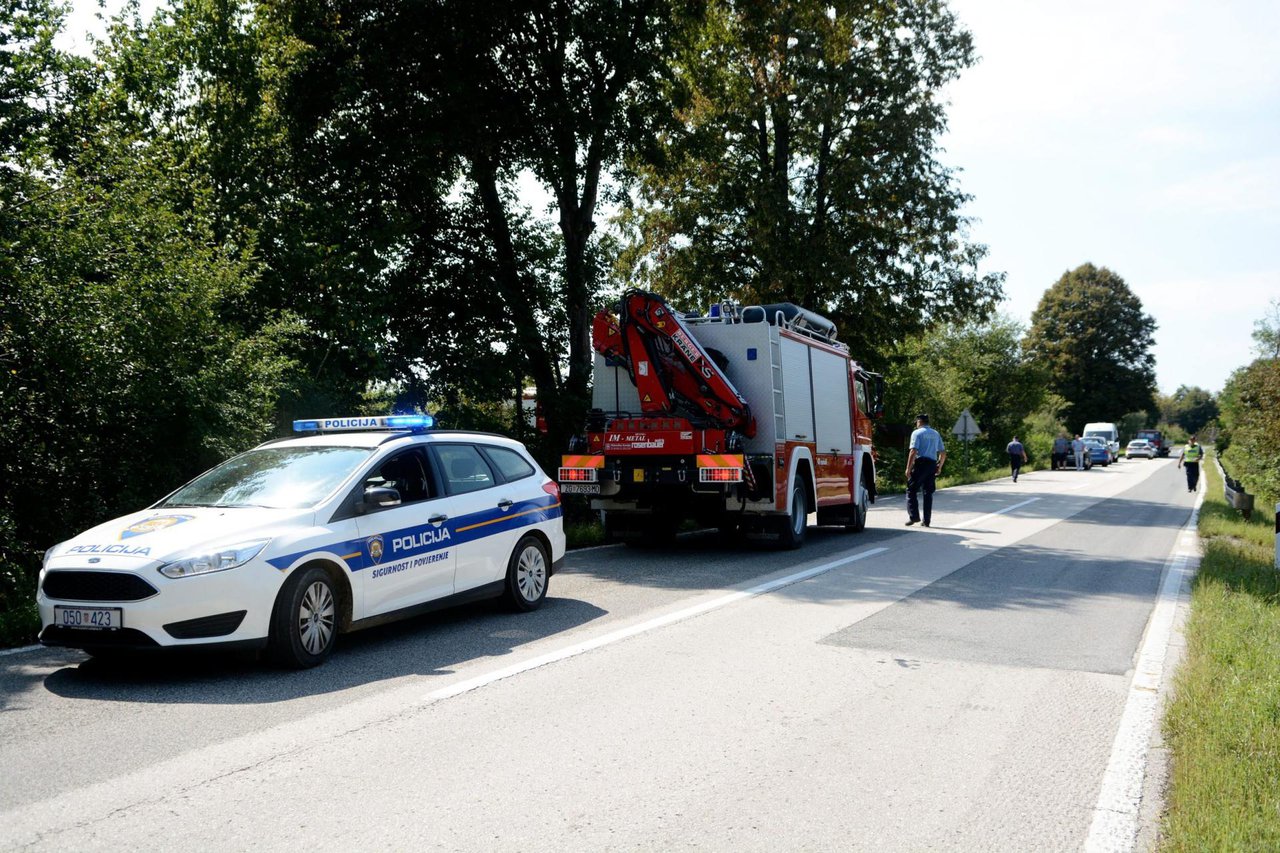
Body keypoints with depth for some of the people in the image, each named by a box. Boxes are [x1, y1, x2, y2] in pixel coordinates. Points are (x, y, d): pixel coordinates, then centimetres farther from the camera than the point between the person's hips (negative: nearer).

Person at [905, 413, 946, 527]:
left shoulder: (917, 433, -1)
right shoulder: (936, 434, 16)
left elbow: (913, 451, -12)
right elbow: (943, 453, 15)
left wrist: (908, 468, -10)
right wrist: (939, 467, 24)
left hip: (921, 463, -5)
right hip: (932, 464, 5)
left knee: (911, 491, 1)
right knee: (928, 492, 10)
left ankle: (914, 516, -12)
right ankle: (927, 520, 9)